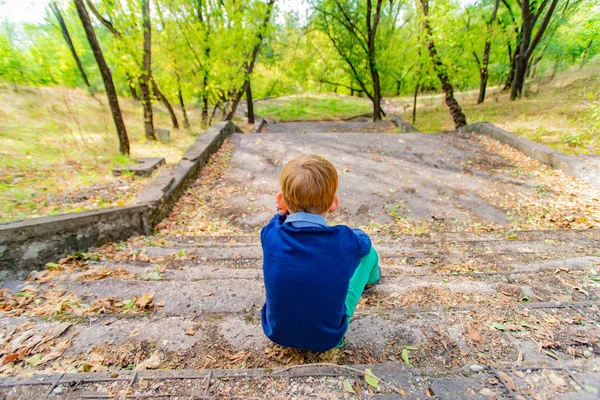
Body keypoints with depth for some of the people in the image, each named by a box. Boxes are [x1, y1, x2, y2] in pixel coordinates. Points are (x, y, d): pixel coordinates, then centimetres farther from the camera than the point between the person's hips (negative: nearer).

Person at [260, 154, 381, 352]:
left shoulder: (270, 235, -23)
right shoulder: (344, 241, -27)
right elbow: (363, 238, 0)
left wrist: (282, 213, -16)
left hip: (276, 331, 2)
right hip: (326, 339, -2)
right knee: (368, 251, 11)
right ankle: (370, 277, 48)